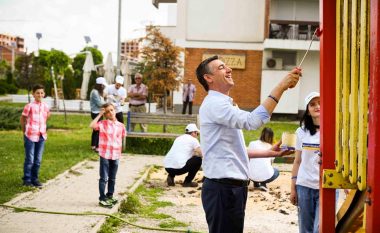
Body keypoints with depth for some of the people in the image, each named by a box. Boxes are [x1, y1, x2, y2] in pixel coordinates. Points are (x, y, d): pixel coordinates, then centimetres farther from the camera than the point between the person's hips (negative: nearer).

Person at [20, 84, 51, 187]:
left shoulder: (45, 106, 3)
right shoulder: (29, 106, -10)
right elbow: (22, 119, 0)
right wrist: (25, 131, 5)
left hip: (41, 136, 4)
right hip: (30, 136, -4)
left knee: (38, 160, 10)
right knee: (29, 159, 1)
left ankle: (35, 179, 21)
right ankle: (27, 179, 12)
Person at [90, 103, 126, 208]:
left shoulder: (120, 125, 2)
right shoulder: (102, 124, -8)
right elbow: (92, 125, -27)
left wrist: (120, 151, 10)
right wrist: (99, 114, -19)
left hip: (116, 155, 4)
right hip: (105, 155, -4)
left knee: (112, 178, 16)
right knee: (104, 178, 2)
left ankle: (110, 196, 30)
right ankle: (102, 199, 10)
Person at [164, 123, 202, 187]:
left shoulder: (178, 138, 26)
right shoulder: (193, 139, 6)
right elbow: (201, 154, 1)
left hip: (167, 167, 7)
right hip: (179, 168, -7)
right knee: (198, 159, 10)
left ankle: (171, 176, 14)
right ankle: (187, 182, 11)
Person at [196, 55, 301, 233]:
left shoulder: (221, 104, 18)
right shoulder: (213, 104, -15)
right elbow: (252, 121, -29)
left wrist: (269, 153, 18)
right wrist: (281, 87, -27)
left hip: (232, 186, 10)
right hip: (223, 188, -10)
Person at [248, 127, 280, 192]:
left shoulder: (252, 144, 10)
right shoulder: (270, 147, 14)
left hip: (252, 175, 2)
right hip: (266, 175, -2)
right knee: (276, 172, 32)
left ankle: (256, 183, 18)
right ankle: (263, 183, 7)